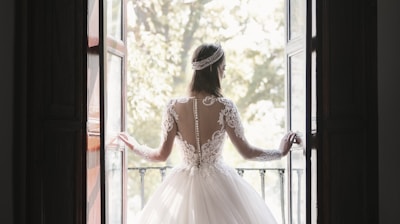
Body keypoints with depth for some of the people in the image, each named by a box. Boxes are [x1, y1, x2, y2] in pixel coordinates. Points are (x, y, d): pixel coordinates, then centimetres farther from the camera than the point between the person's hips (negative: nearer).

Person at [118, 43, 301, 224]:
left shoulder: (174, 107, -8)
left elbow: (162, 155, -3)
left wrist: (136, 147, 17)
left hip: (184, 186, 2)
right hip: (218, 184, -2)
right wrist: (281, 152, 9)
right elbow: (246, 152, -7)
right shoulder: (225, 106, -13)